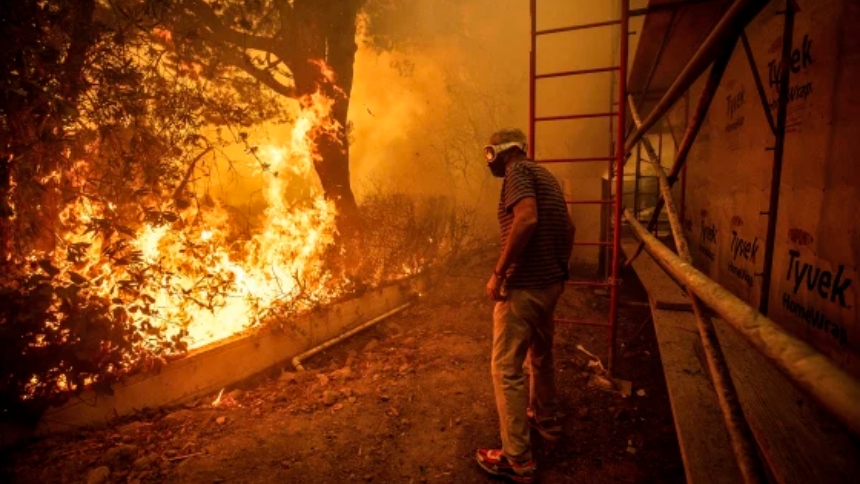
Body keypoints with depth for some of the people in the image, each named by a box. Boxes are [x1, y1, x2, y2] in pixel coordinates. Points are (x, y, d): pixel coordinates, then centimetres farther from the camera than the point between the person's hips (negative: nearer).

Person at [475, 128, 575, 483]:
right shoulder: (545, 175, 16)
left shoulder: (518, 171, -11)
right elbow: (568, 228, 21)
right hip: (551, 283, 10)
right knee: (540, 354, 26)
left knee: (506, 369, -1)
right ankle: (547, 420, 44)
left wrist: (498, 273, -24)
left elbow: (527, 219, -28)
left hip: (524, 286, -10)